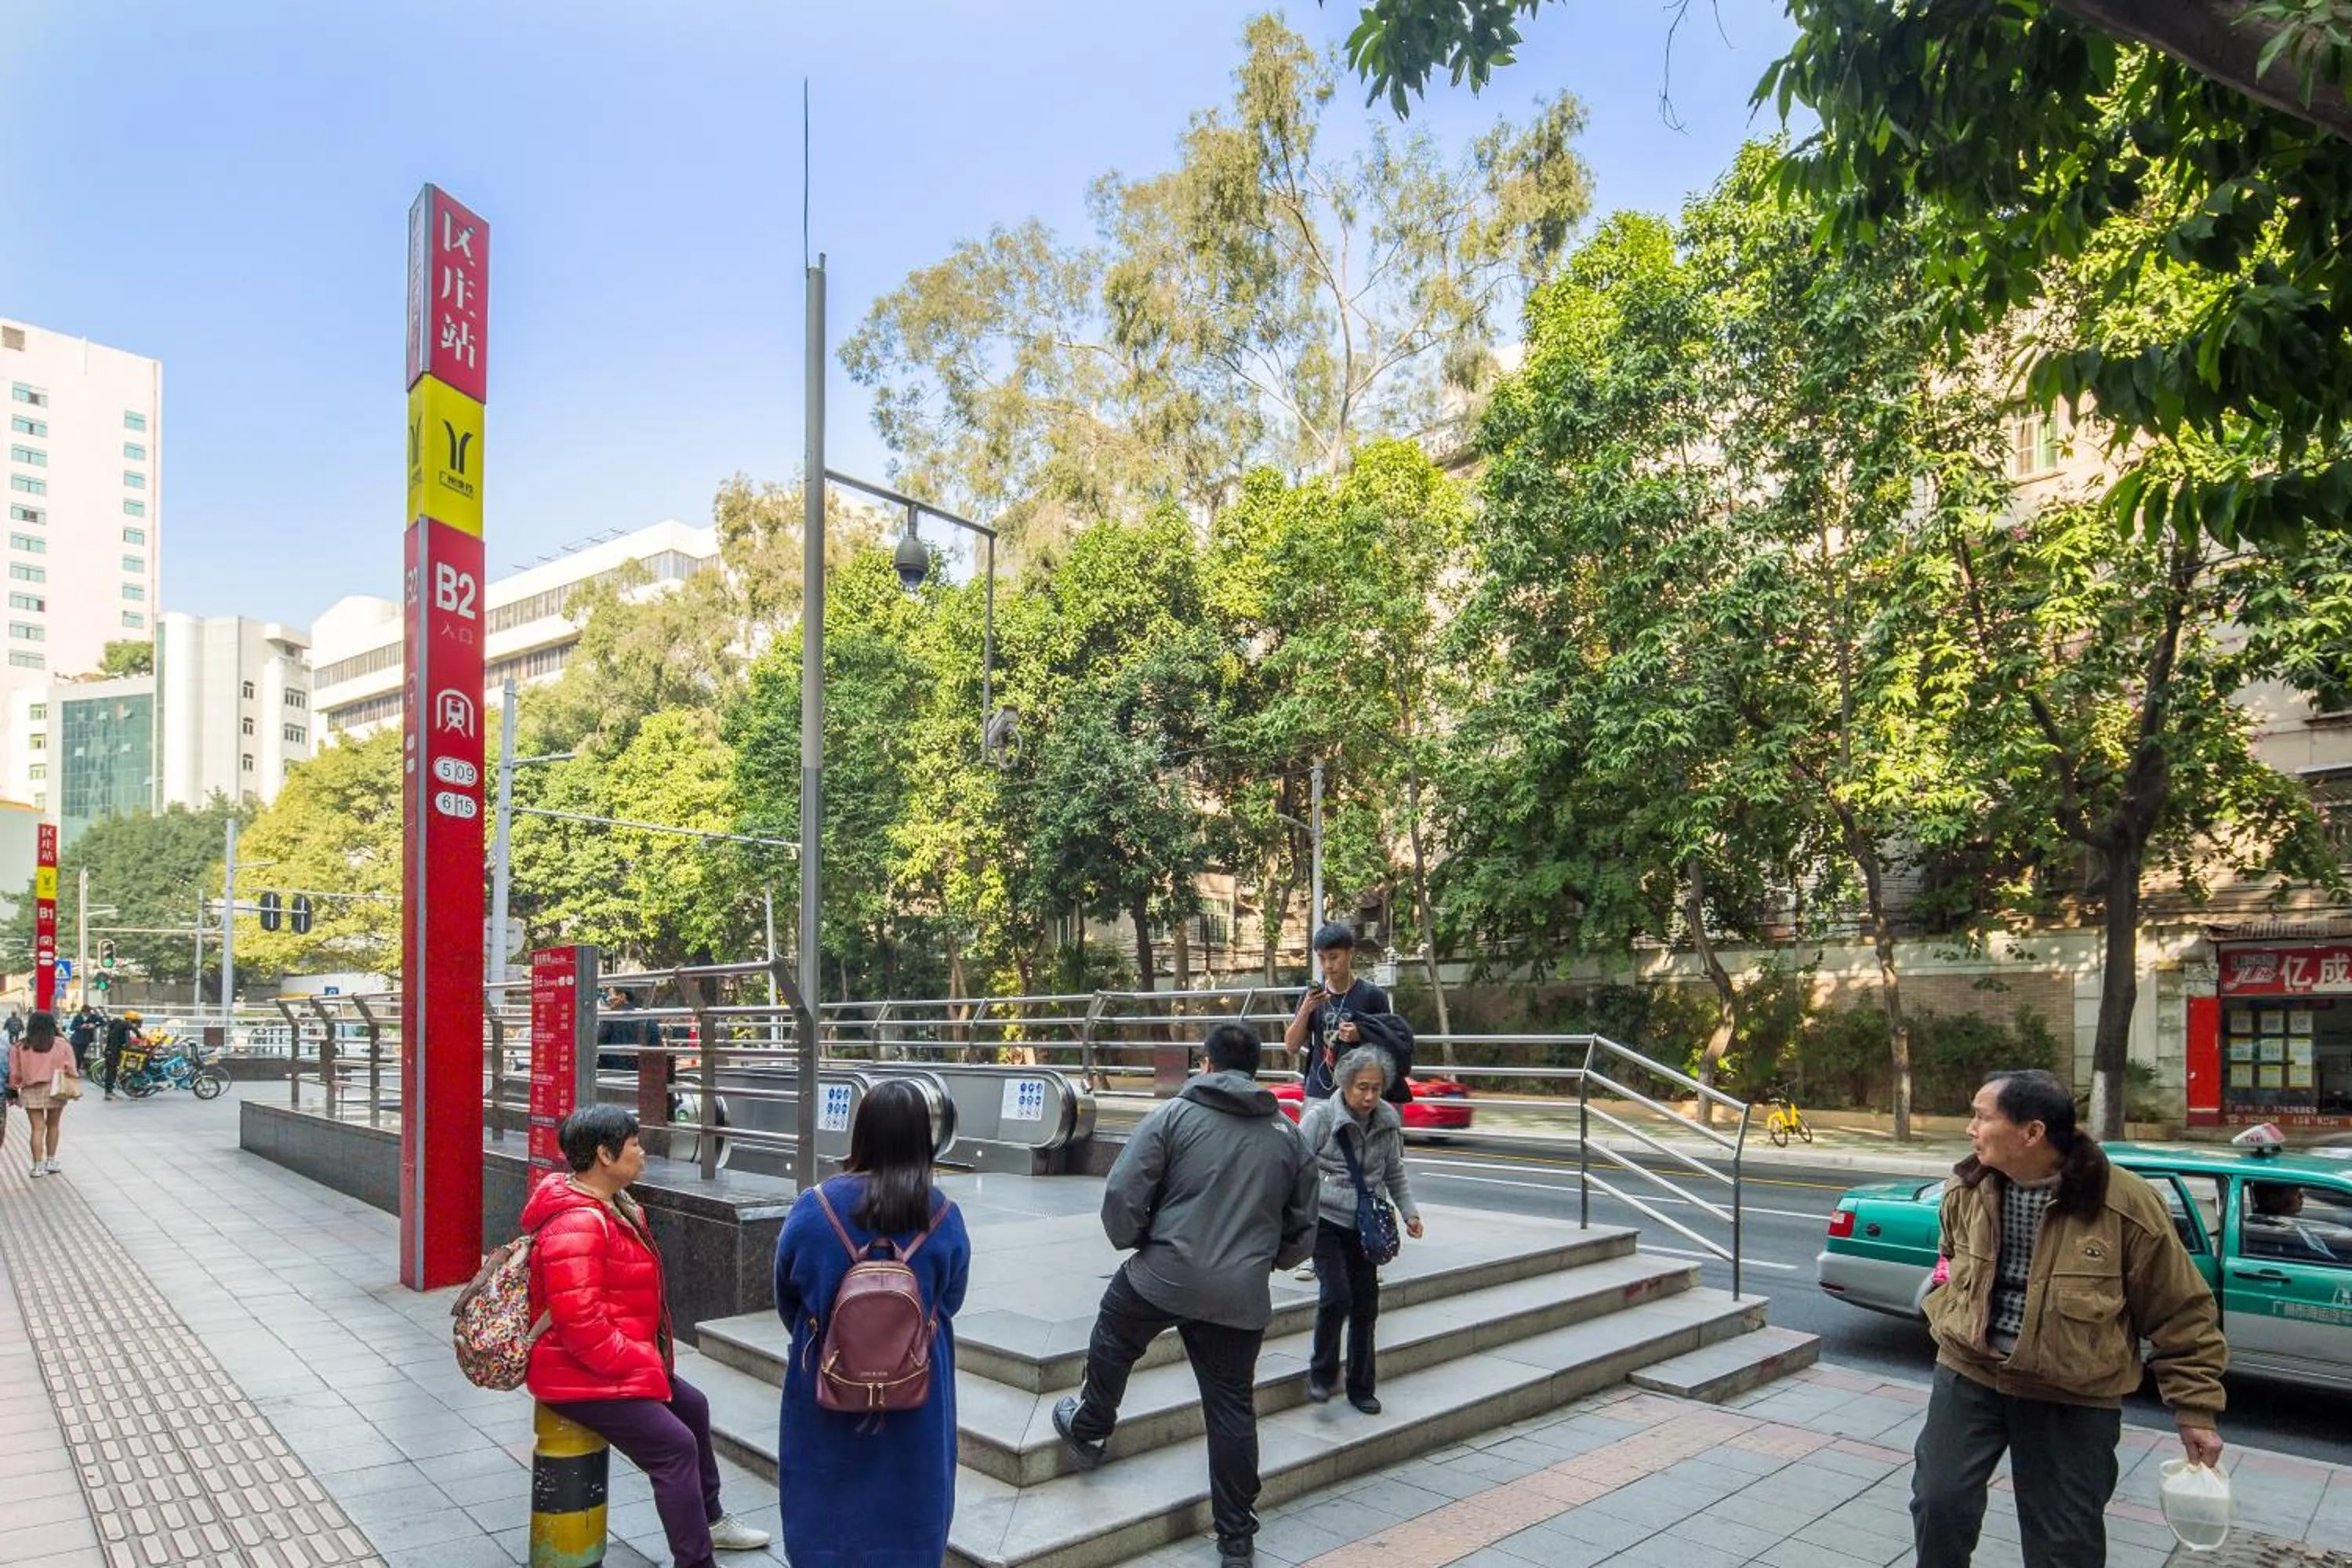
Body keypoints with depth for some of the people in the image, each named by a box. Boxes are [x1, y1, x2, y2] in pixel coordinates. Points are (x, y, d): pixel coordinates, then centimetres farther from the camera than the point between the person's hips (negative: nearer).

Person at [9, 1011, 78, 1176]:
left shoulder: (20, 1047, -1)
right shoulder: (61, 1045, -3)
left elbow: (15, 1073, 2)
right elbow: (71, 1070, -3)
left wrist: (15, 1091, 14)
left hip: (31, 1091, 0)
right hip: (55, 1090, 0)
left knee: (37, 1128, 3)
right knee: (52, 1126, 16)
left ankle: (38, 1166, 1)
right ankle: (51, 1162, 20)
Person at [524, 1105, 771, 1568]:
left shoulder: (611, 1206, 8)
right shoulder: (576, 1226, -26)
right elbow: (580, 1324, -30)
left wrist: (647, 1357, 11)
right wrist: (641, 1365, -21)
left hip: (623, 1361, 11)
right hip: (584, 1378, -11)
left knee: (692, 1407, 19)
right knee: (675, 1444, -14)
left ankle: (709, 1519, 37)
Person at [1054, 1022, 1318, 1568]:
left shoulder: (1174, 1115, -6)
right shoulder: (1289, 1136, 7)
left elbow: (1122, 1194, -10)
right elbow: (1302, 1230, 14)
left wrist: (1133, 1241, 9)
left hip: (1164, 1276, -3)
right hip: (1243, 1294, 3)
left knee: (1112, 1340, 27)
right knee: (1233, 1409, 14)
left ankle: (1089, 1429, 44)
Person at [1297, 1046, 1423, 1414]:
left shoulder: (1388, 1119, 1)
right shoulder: (1321, 1117, -13)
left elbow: (1394, 1174, 15)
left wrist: (1410, 1212, 6)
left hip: (1365, 1225, 4)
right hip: (1324, 1221, -4)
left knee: (1366, 1304, 7)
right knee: (1337, 1294, -16)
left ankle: (1361, 1388, 24)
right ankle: (1321, 1373, 6)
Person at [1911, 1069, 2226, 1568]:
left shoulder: (2127, 1205, -18)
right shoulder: (1966, 1189, -4)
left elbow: (2182, 1314, -7)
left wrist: (2196, 1411, -5)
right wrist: (1945, 1322, 8)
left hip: (2073, 1400, -3)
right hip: (1969, 1374, 3)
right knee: (1939, 1500, 2)